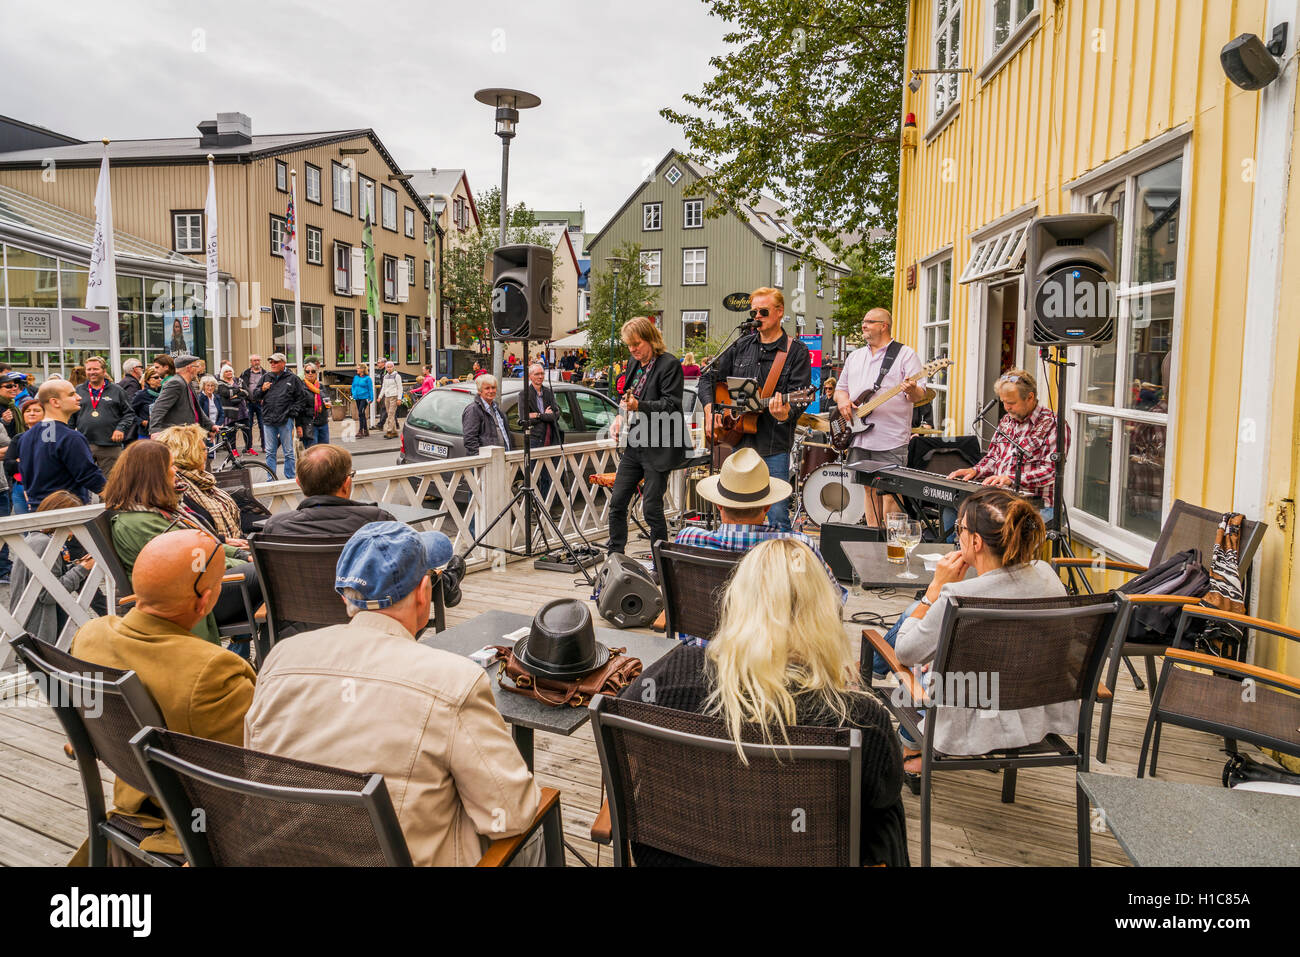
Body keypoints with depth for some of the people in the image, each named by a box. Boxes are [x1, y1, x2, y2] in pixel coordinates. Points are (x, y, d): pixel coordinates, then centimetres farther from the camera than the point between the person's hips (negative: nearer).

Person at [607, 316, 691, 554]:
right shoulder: (634, 364, 14)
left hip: (658, 448, -8)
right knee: (617, 502, 7)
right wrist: (621, 417, 8)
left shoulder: (669, 364, -10)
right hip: (634, 446, 8)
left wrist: (638, 406, -28)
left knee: (651, 507, -4)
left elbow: (671, 406, -16)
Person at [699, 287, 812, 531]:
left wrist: (785, 413, -31)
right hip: (740, 441, 5)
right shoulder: (741, 346, 12)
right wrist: (710, 409, 1)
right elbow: (708, 378, 17)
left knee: (777, 517, -6)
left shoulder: (797, 352, -1)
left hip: (774, 447, -5)